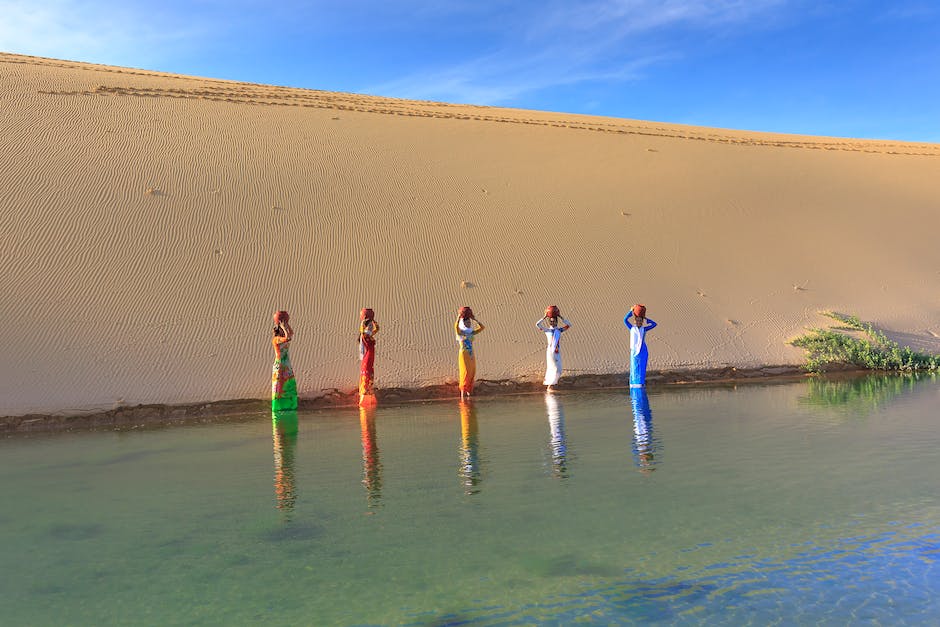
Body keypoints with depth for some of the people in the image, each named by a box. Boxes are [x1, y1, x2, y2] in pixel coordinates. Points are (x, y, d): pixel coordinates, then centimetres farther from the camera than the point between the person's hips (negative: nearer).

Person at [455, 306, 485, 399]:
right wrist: (459, 316, -27)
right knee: (465, 372, -8)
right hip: (463, 354, -6)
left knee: (472, 372, 6)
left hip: (471, 355, 6)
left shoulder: (472, 333, 10)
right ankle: (463, 391, -3)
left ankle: (468, 390, 17)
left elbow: (482, 327, 8)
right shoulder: (460, 332, -5)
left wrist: (474, 319, 4)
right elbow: (456, 326, -26)